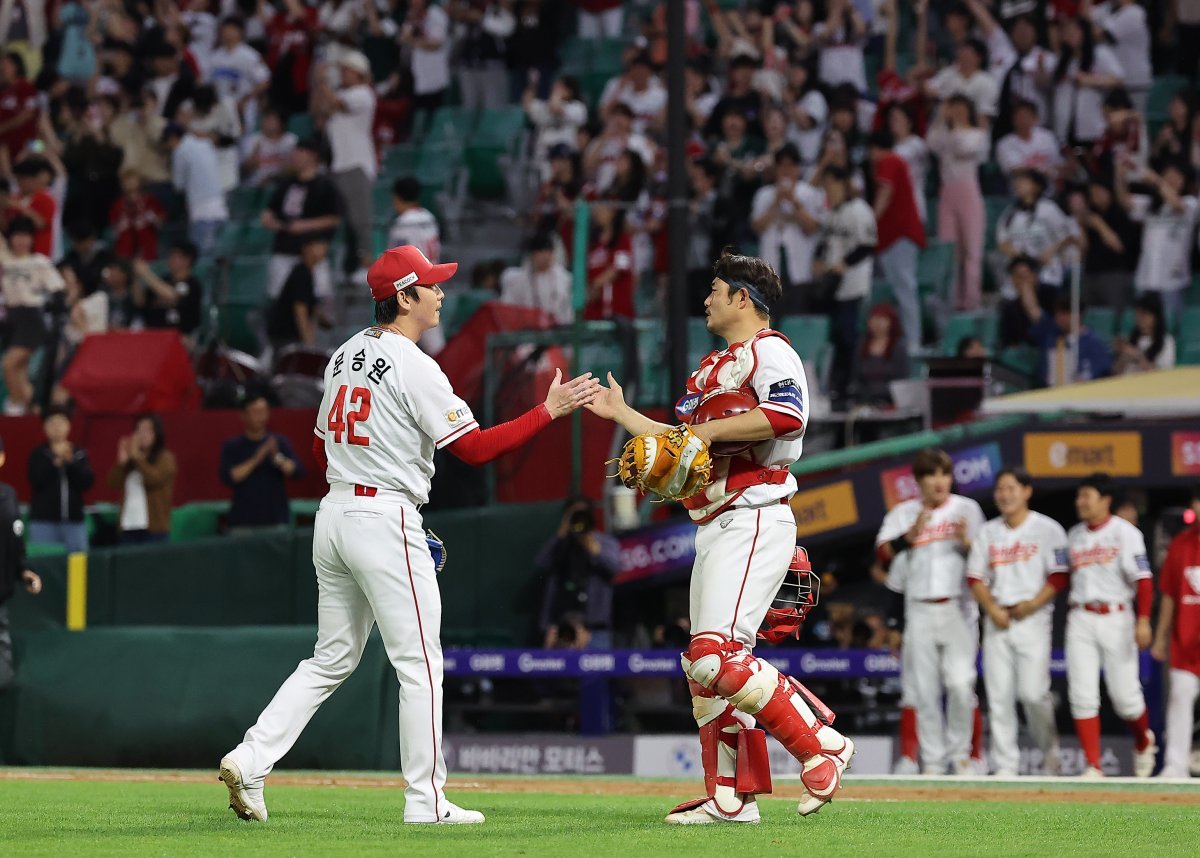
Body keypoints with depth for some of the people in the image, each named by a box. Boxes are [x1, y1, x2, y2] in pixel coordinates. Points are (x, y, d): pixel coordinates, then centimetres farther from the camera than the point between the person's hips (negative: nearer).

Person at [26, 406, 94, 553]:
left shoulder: (79, 453, 7)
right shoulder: (38, 454, 2)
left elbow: (88, 482, -1)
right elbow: (36, 481, -10)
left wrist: (70, 461, -12)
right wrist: (55, 461, -16)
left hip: (74, 520, 2)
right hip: (44, 520, -2)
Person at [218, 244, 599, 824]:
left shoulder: (346, 355, 13)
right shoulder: (413, 367, -13)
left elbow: (321, 449, 20)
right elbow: (475, 448, -16)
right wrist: (549, 410, -12)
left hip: (333, 513, 8)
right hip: (385, 520, -8)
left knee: (332, 660, 14)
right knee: (419, 663, -1)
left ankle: (250, 759, 3)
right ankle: (425, 801, 0)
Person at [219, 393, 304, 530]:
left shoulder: (280, 442, 8)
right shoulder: (231, 447, 5)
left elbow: (298, 472, -1)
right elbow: (228, 478, -8)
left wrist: (278, 458, -19)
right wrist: (255, 460, -16)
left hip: (276, 519, 1)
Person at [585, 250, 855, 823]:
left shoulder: (768, 351, -6)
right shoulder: (711, 369, 25)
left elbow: (788, 415, -25)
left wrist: (712, 429, -19)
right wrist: (620, 414, 28)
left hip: (754, 522, -10)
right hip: (713, 532, 10)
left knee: (718, 654, -22)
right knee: (705, 664, 8)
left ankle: (821, 746, -15)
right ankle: (731, 796, 11)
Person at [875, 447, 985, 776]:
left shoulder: (966, 509, 6)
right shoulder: (903, 514, 7)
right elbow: (883, 553, -8)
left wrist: (965, 542, -16)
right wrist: (911, 534, -23)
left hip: (958, 609, -1)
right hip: (917, 610, 1)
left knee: (960, 682, -15)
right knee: (925, 690, 1)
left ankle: (960, 753, 1)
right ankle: (933, 762, 6)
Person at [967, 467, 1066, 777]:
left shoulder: (1047, 529, 0)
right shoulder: (988, 532, 14)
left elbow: (1059, 576, -5)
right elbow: (975, 577, 11)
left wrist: (1032, 604, -15)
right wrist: (992, 609, -4)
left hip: (1033, 620, -4)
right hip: (997, 620, 4)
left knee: (1033, 692, -12)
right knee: (999, 695, -1)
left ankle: (1050, 752, 10)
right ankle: (1005, 765, 2)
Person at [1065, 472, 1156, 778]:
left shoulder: (1125, 533, -5)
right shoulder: (1074, 535, 10)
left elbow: (1143, 579, -11)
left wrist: (1143, 621, -20)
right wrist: (1070, 617, 13)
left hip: (1116, 618, -4)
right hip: (1080, 619, 4)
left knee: (1125, 695, -1)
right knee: (1082, 695, -6)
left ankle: (1144, 742, 29)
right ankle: (1093, 766, -2)